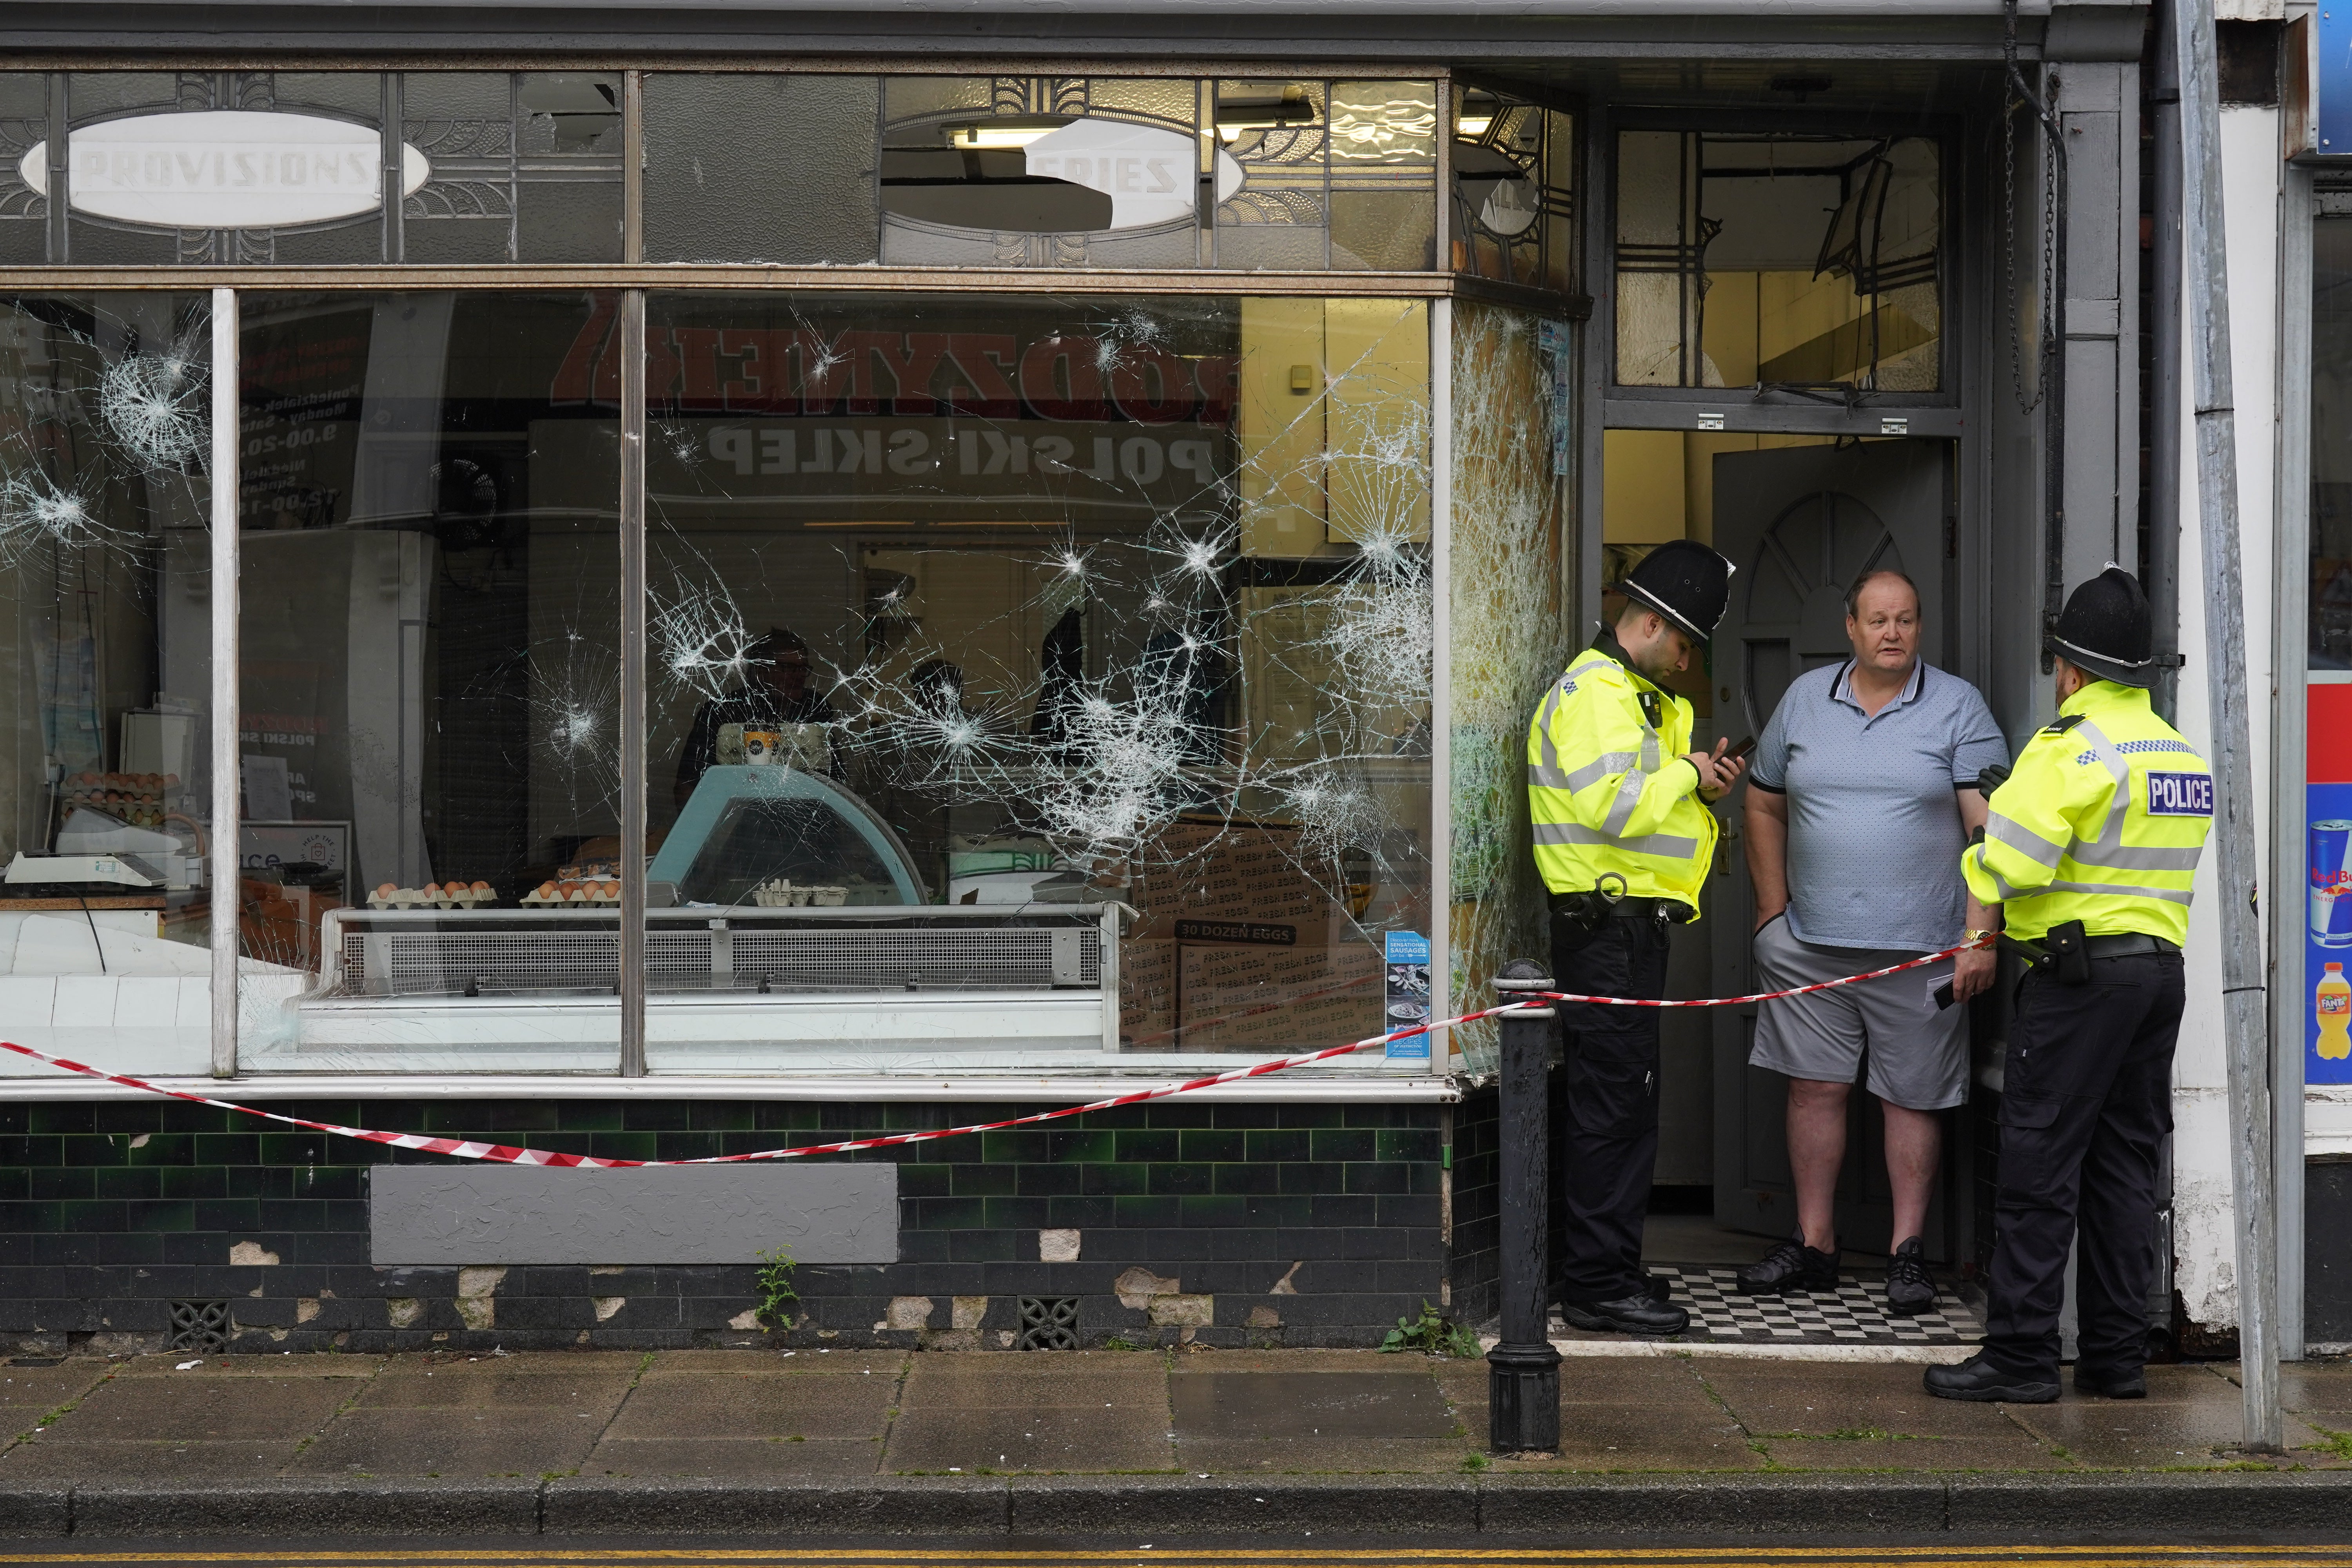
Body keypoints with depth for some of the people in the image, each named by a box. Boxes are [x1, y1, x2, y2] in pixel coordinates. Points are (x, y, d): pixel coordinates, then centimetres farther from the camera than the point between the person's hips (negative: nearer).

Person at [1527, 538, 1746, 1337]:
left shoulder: (1637, 695, 21)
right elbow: (1617, 807, -26)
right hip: (1609, 926, -11)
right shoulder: (1595, 692, -14)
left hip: (1633, 924, 11)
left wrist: (1700, 788, 8)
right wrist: (1685, 772, -11)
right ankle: (1599, 1284, -5)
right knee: (1613, 1105, -8)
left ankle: (1607, 1273, 20)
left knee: (1623, 1105, 13)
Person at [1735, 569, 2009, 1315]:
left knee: (1913, 1097, 3)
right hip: (1811, 946, 3)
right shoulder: (1805, 698, 9)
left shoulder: (1957, 708, -1)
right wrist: (1773, 910, 10)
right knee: (1814, 1087, 5)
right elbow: (1764, 806, 18)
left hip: (1919, 947, -3)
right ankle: (1813, 1246, 15)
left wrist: (1979, 936, -13)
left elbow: (1988, 828, -6)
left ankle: (1907, 1251, 12)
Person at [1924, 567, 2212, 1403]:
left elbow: (2013, 864, -18)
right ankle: (2118, 1356, 14)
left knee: (2038, 1165, -4)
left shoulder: (2071, 747, -13)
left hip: (2080, 976, -8)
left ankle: (2020, 1356, -2)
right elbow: (2166, 862, 16)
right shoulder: (2183, 754, 13)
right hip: (2161, 969, 8)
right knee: (2125, 1166, 11)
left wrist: (1974, 862, 2)